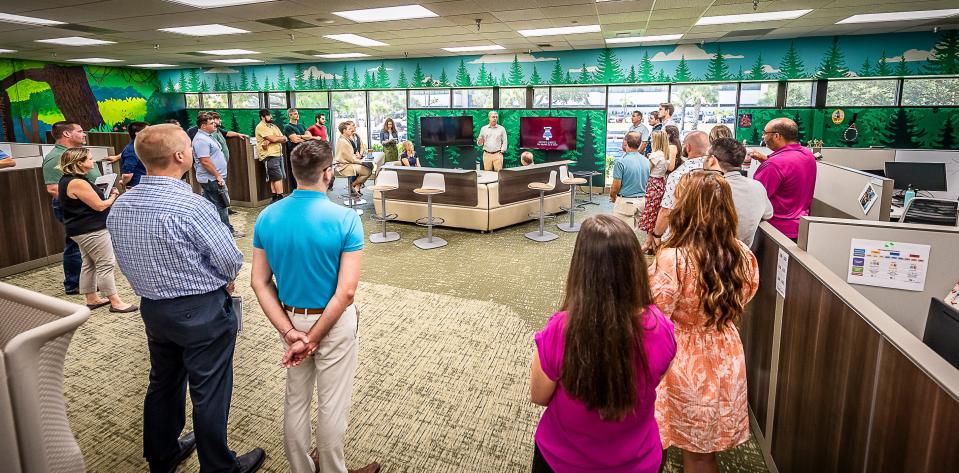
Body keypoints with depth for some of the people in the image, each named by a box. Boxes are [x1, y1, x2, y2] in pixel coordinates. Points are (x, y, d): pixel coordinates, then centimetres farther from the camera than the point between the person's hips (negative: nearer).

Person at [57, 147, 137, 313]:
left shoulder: (66, 180, 11)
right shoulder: (78, 183, -22)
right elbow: (99, 206, -19)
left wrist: (106, 194, 10)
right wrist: (113, 197, 0)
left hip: (81, 230, 10)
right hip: (91, 230, -10)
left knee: (89, 264, 16)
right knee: (106, 264, -6)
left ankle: (92, 299, 24)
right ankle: (115, 302, -3)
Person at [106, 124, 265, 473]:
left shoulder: (119, 206, -2)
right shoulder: (192, 207, -24)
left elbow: (127, 262, 7)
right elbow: (230, 261, -17)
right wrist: (222, 282, 3)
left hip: (152, 308, 8)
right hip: (202, 312, -7)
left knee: (163, 383, 24)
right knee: (209, 393, 7)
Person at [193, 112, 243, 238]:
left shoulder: (208, 136, 15)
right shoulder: (201, 140, -18)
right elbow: (205, 161, -24)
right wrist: (218, 176, -21)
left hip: (211, 179, 11)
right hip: (212, 179, -11)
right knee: (221, 205, -4)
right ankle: (228, 231, 3)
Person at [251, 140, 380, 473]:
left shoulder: (267, 218, -6)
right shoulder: (345, 219, -21)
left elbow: (260, 283, -6)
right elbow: (346, 292, -24)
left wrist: (291, 333, -7)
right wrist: (313, 339, -16)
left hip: (291, 320, 5)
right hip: (333, 323, -5)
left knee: (296, 399, 22)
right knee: (332, 405, 13)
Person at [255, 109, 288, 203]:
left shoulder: (274, 126, 19)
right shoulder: (261, 127, -6)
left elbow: (284, 139, 6)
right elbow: (273, 139, -18)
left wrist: (270, 141, -9)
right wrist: (281, 137, 2)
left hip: (278, 154, 8)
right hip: (269, 155, -8)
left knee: (274, 178, 8)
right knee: (278, 177, -11)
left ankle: (275, 198, 11)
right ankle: (281, 198, -10)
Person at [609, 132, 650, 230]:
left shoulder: (621, 161, -17)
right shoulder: (646, 161, 2)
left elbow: (616, 186, -15)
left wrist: (612, 197, 4)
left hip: (625, 202, -6)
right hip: (641, 200, 6)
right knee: (632, 229, 19)